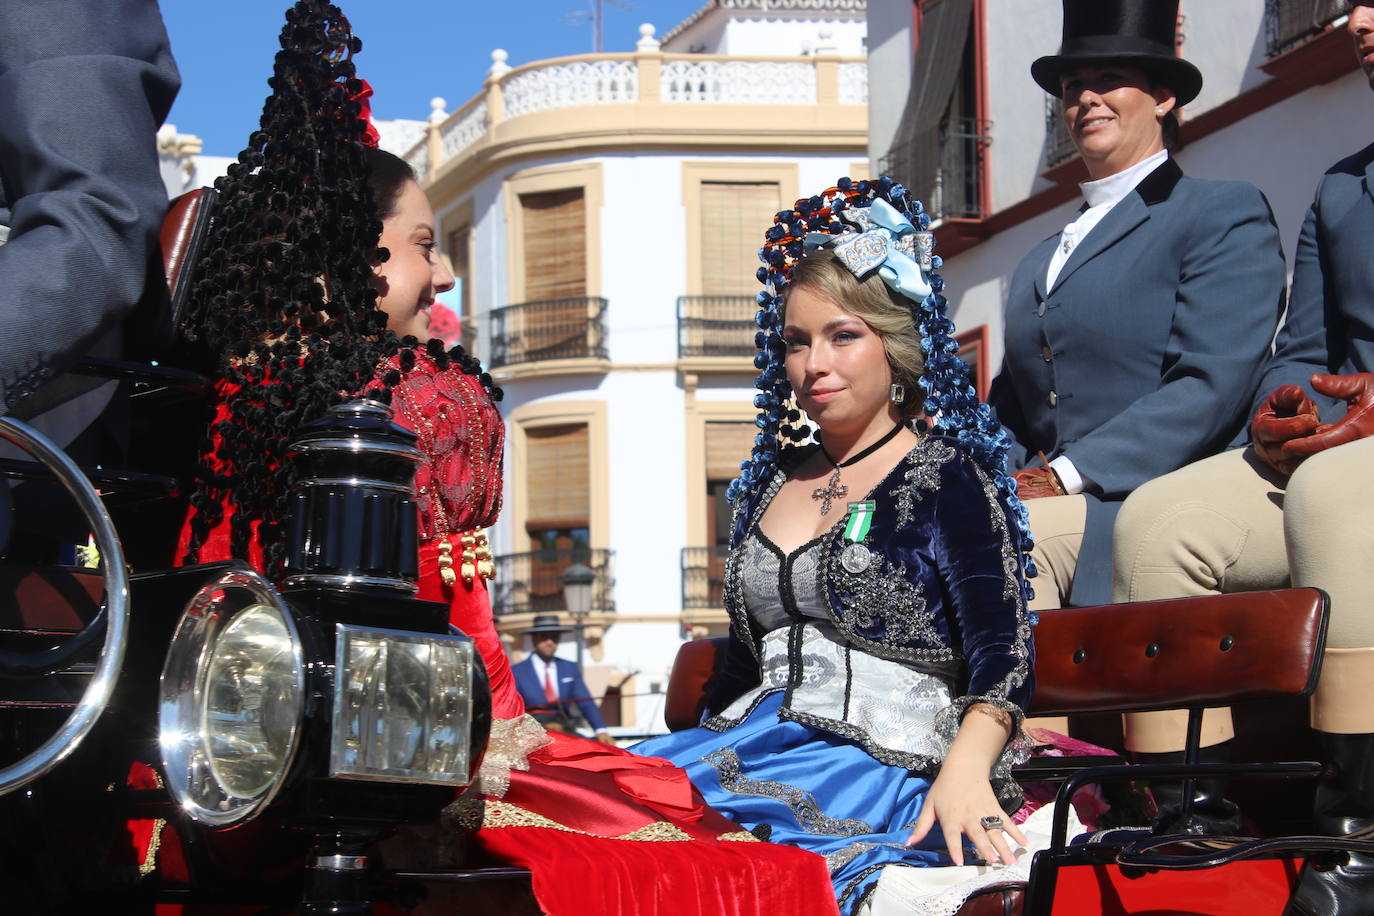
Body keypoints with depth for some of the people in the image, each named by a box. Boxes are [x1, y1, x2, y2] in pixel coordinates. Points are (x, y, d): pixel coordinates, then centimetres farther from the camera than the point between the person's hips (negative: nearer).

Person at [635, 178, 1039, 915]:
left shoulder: (946, 480, 2)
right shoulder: (772, 481, 21)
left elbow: (1003, 658, -9)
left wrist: (965, 769, -27)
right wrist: (700, 750, 14)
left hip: (883, 764, -6)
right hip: (758, 743, 6)